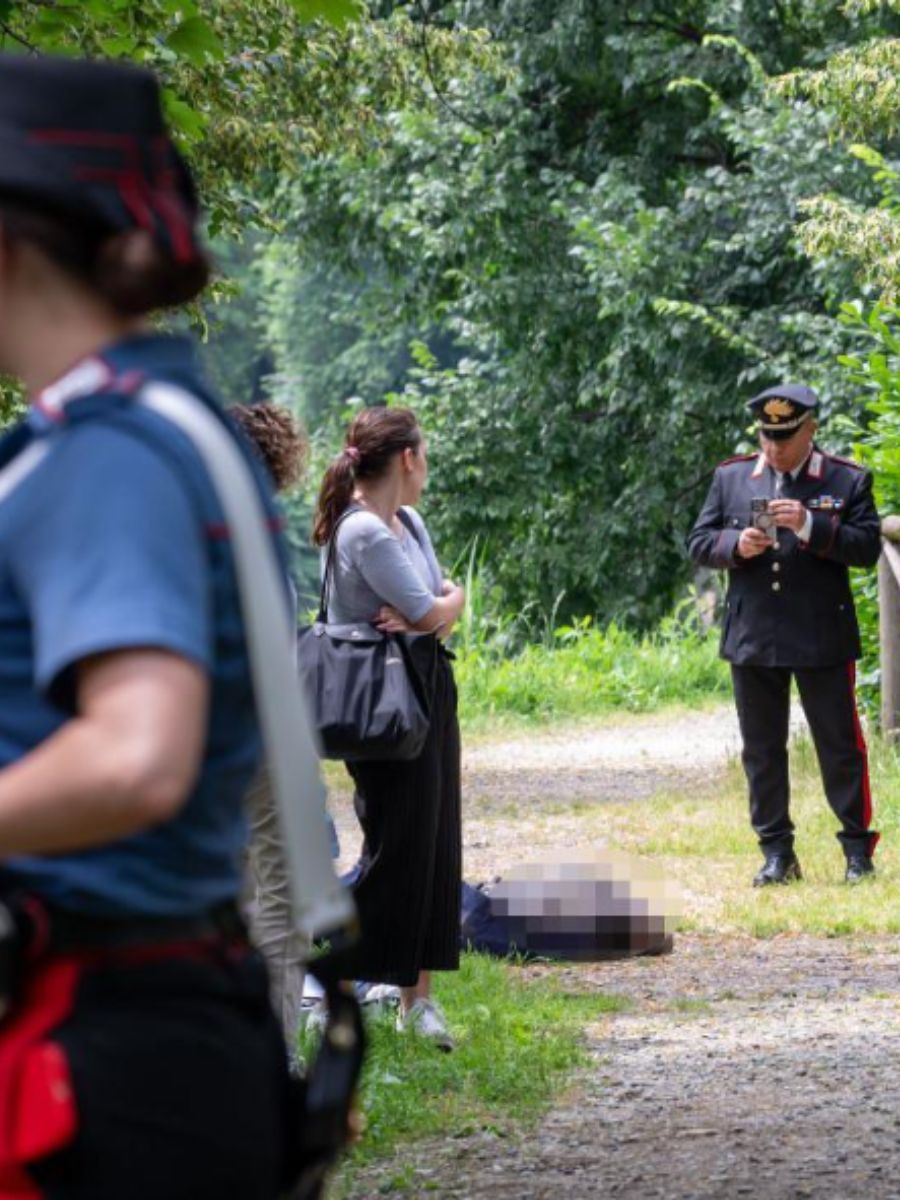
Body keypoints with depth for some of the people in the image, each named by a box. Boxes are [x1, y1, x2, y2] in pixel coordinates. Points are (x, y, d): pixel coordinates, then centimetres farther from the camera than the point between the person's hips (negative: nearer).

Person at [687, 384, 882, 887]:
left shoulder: (848, 480, 0)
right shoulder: (731, 477, 9)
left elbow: (868, 547, -8)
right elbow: (699, 543, 9)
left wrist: (810, 525, -20)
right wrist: (735, 545, -12)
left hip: (822, 638, -3)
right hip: (752, 638, 3)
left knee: (840, 746, 1)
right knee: (762, 750, 7)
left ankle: (858, 850, 11)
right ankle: (777, 855, 14)